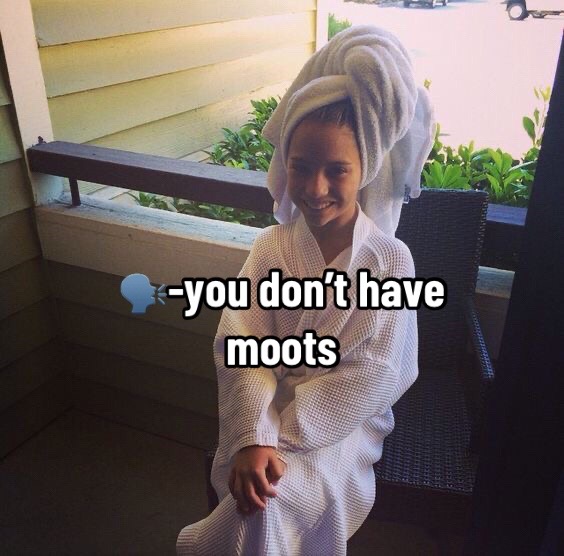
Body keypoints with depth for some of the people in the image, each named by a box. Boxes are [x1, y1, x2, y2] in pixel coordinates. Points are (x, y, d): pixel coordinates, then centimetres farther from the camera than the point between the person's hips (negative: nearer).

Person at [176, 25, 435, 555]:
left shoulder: (392, 260, -12)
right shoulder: (270, 247, -5)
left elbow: (374, 375, -14)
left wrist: (280, 433, -19)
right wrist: (253, 437, -26)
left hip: (344, 420, -1)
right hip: (269, 408, 2)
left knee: (268, 503, -23)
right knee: (259, 489, -23)